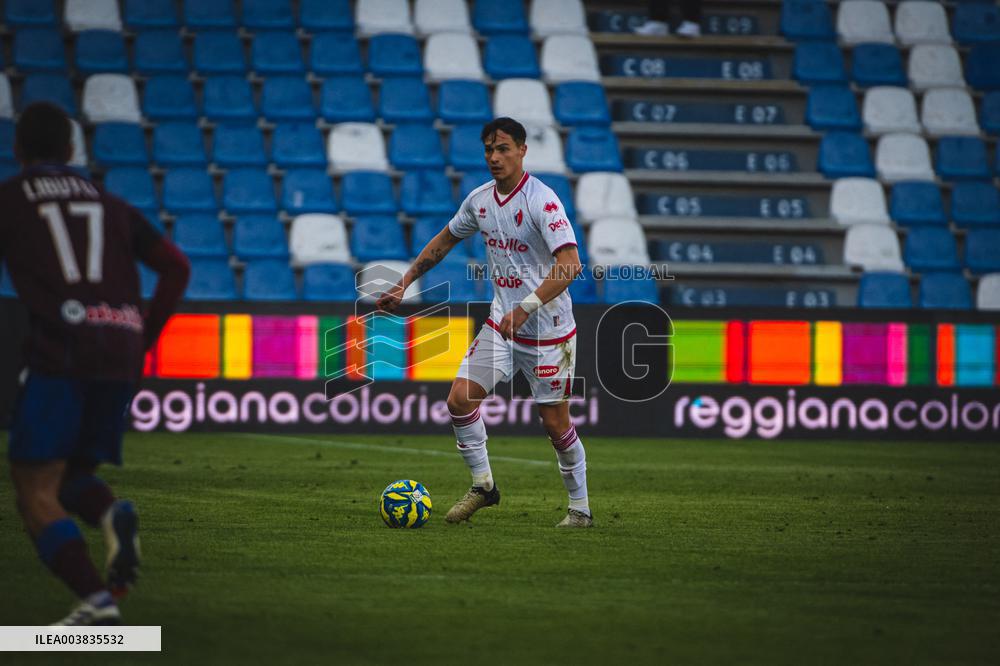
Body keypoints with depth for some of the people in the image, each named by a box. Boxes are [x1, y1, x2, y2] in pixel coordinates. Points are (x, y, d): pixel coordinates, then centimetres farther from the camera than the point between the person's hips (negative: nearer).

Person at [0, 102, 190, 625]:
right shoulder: (110, 204, 23)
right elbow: (176, 267, 16)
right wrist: (146, 336, 21)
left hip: (58, 352, -5)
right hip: (121, 356, 5)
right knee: (71, 477, 20)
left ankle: (96, 600, -20)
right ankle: (112, 514, -16)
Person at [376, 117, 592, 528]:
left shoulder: (542, 201, -20)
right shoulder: (480, 200, 3)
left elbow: (570, 264, -30)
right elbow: (445, 241, 21)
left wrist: (526, 308, -38)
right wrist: (403, 285, 18)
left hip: (547, 331, -6)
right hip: (501, 323, 6)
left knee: (555, 423, -1)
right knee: (459, 400, -4)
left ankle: (580, 509, 16)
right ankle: (482, 486, 14)